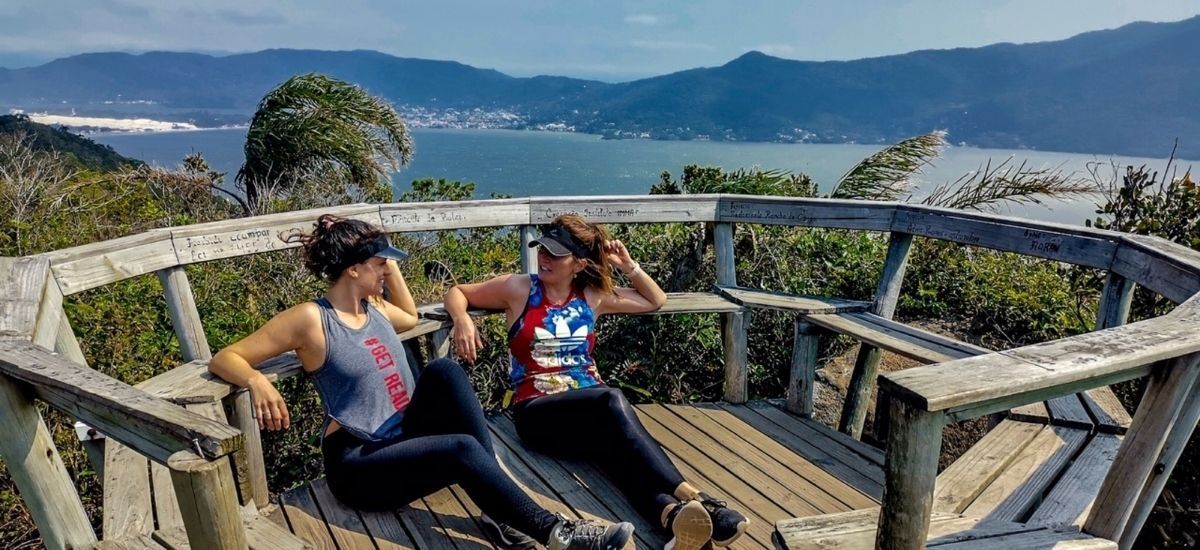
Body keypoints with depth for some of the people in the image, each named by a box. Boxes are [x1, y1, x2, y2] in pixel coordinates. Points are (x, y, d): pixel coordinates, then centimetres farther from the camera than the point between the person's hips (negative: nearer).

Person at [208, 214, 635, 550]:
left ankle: (502, 506, -24)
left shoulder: (373, 307, 11)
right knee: (462, 449, -33)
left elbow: (411, 317, 32)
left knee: (444, 370, -23)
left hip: (407, 438, 7)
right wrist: (258, 381, -31)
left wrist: (392, 269, 18)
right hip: (359, 462, -6)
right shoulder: (310, 320, -10)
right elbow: (224, 359, -8)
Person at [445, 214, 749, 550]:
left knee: (616, 442, -36)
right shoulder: (518, 289, 5)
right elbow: (456, 293, 13)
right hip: (538, 409, -3)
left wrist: (629, 266, 12)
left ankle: (671, 513, -61)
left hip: (591, 404, 3)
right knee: (613, 401, -37)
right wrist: (463, 320, -10)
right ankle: (689, 497, -48)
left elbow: (656, 301, 27)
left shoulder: (593, 297, 13)